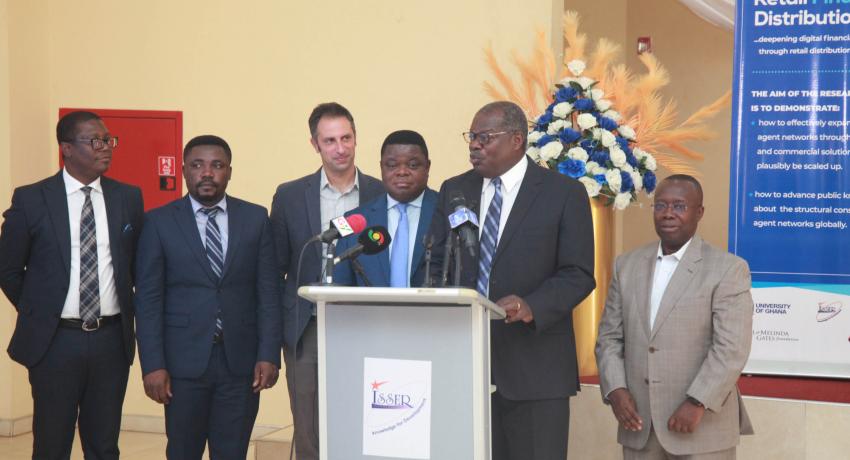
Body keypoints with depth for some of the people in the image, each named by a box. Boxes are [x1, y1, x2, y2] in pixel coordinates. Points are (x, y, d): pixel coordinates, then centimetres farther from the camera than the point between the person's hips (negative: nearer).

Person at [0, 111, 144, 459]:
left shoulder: (129, 198, 3)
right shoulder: (30, 199, -4)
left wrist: (125, 313, 10)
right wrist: (39, 313, 7)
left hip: (112, 339, 2)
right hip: (55, 340, -2)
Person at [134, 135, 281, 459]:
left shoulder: (255, 218, 6)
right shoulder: (159, 222, 2)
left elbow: (268, 292, 4)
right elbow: (148, 298, -1)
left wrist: (269, 355, -4)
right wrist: (152, 364, -8)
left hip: (240, 360, 1)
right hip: (184, 360, -1)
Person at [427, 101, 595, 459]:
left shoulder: (564, 193, -1)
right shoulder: (454, 190, 12)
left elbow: (578, 275, -5)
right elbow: (436, 265, 14)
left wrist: (532, 307, -22)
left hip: (534, 366, -3)